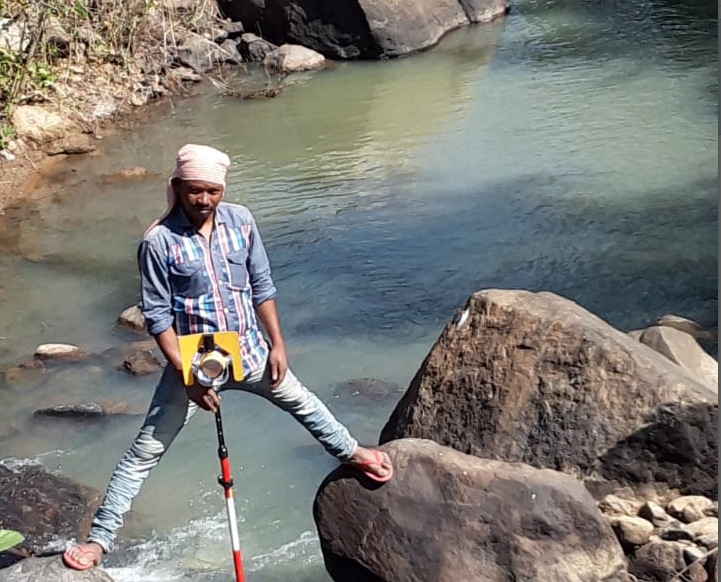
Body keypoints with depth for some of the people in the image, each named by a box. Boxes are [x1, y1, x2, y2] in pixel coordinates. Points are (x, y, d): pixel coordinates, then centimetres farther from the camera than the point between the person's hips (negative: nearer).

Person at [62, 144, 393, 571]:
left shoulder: (240, 220, -5)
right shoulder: (158, 241, -18)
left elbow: (262, 286, 4)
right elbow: (157, 316, -15)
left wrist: (277, 344, 1)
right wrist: (188, 375, -19)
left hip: (249, 352, 4)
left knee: (304, 403, 23)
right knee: (145, 453, 0)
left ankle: (351, 453, 50)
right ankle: (101, 539, 10)